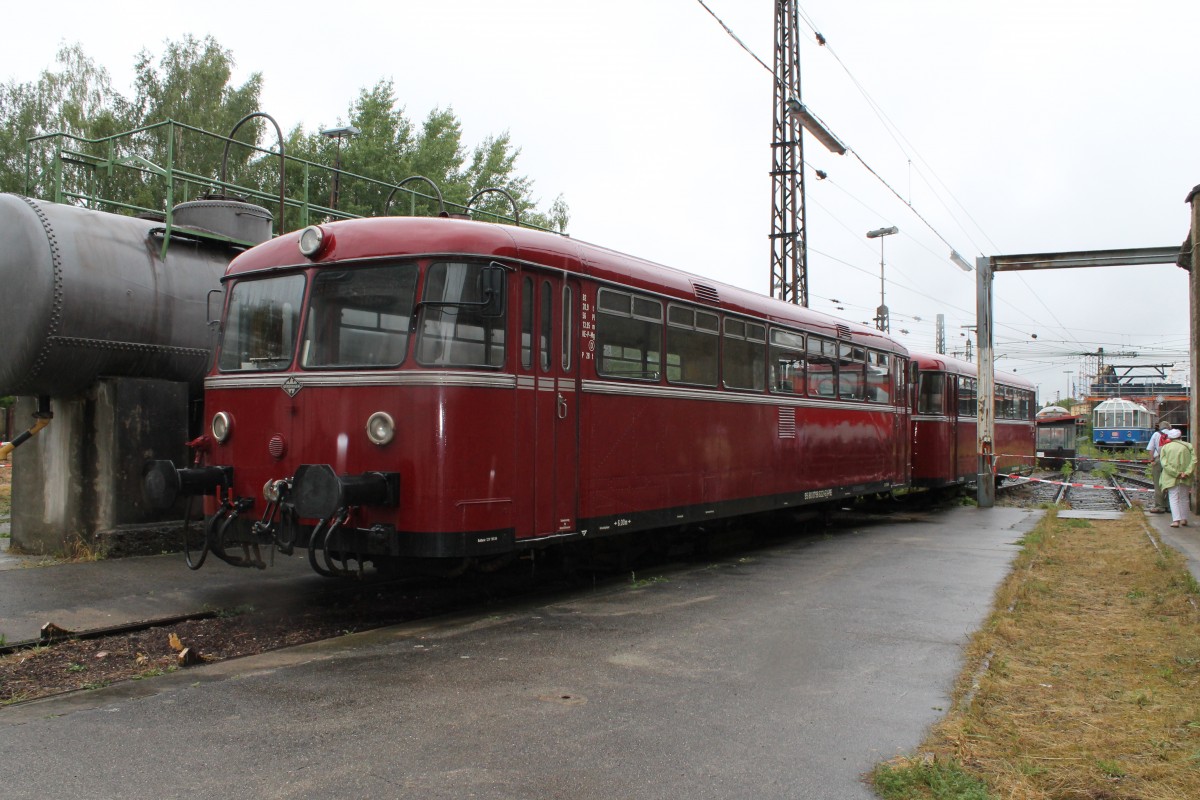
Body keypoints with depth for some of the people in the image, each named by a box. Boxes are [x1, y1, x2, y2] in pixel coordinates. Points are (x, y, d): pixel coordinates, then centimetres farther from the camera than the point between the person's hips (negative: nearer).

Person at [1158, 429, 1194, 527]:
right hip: (1185, 478, 2)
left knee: (1173, 498, -1)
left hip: (1171, 477, -2)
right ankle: (1184, 519, 19)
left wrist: (1176, 473, -13)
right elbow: (1193, 460, -7)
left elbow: (1164, 464, -9)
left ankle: (1176, 520, -13)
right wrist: (1187, 473, -14)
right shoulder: (1188, 446, 6)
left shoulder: (1165, 447, 3)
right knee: (1184, 497, 16)